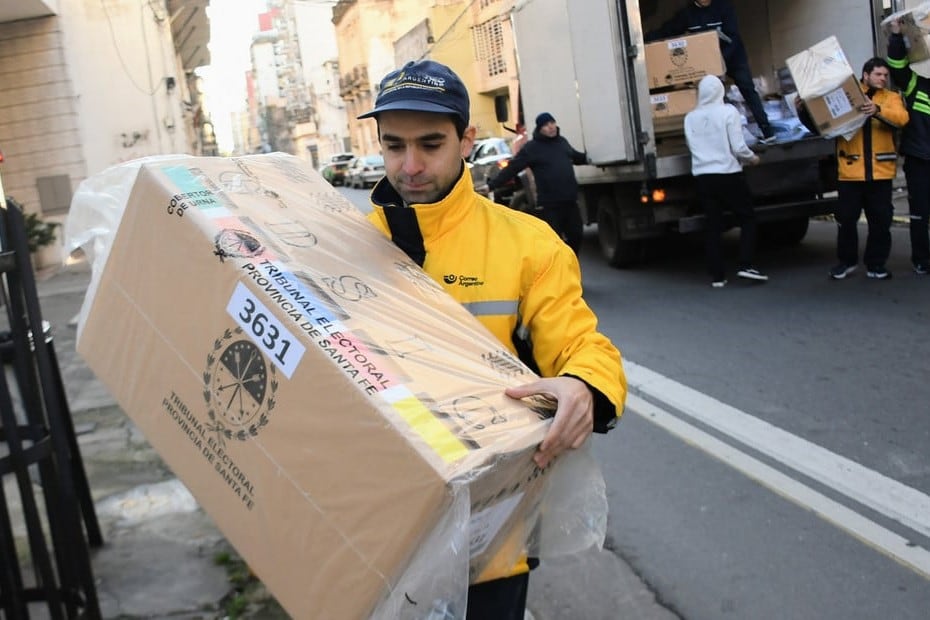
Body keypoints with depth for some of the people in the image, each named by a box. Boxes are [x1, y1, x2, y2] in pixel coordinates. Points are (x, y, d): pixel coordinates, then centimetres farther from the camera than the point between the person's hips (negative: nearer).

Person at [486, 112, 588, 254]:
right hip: (550, 203, -6)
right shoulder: (531, 148, -6)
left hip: (570, 200, 6)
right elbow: (511, 169, -10)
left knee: (576, 235, 12)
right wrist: (491, 185, -16)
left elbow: (575, 156, 33)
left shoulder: (562, 141, 12)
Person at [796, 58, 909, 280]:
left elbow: (901, 118, -12)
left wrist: (878, 110, -30)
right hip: (850, 171, -1)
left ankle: (876, 264, 17)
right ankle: (846, 261, 21)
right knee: (846, 219, 5)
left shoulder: (891, 97, 9)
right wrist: (803, 111, -14)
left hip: (880, 172, 1)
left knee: (880, 221, 5)